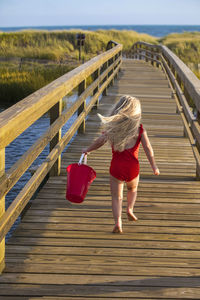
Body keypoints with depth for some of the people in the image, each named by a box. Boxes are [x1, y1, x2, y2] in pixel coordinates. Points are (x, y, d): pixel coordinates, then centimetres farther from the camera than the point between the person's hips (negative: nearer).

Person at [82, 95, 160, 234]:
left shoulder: (112, 126, -4)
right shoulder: (139, 129, -5)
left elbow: (100, 141, -2)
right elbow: (148, 149, -5)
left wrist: (87, 150, 15)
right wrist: (154, 166, 5)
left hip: (116, 166, 0)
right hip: (133, 167, 0)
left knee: (116, 197, 9)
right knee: (133, 188, 31)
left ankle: (118, 222, -6)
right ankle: (130, 208, 15)